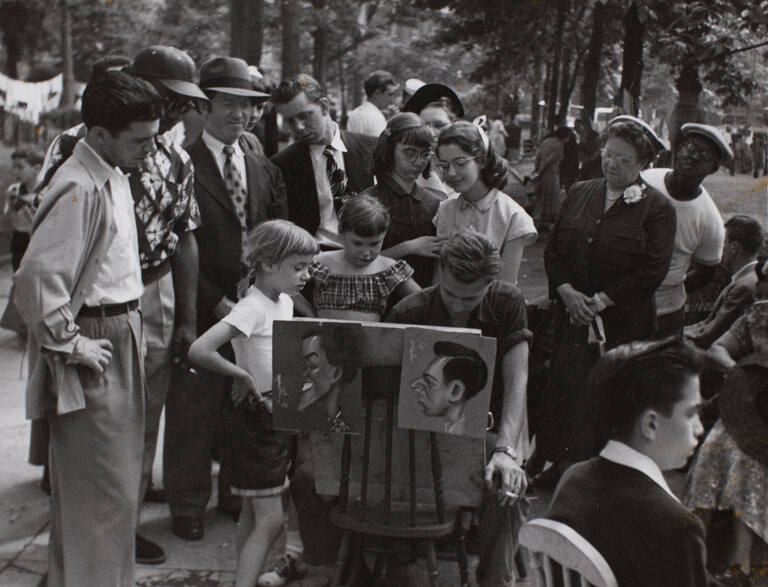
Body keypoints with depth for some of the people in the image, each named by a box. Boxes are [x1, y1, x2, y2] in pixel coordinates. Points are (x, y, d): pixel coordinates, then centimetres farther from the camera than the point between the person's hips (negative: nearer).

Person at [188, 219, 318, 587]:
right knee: (270, 520, -7)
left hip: (281, 415, 9)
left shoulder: (285, 302, 7)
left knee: (253, 513, 16)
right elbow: (199, 351, -30)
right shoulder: (252, 308, -19)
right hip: (258, 417, -9)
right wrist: (242, 375, -20)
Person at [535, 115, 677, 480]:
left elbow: (652, 271, -11)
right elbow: (553, 250, 10)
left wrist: (600, 300, -14)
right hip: (572, 314, 4)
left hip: (622, 324, -4)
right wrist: (567, 292, -6)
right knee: (564, 388, 5)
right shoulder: (578, 194, 11)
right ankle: (561, 463, 19)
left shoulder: (657, 209, -4)